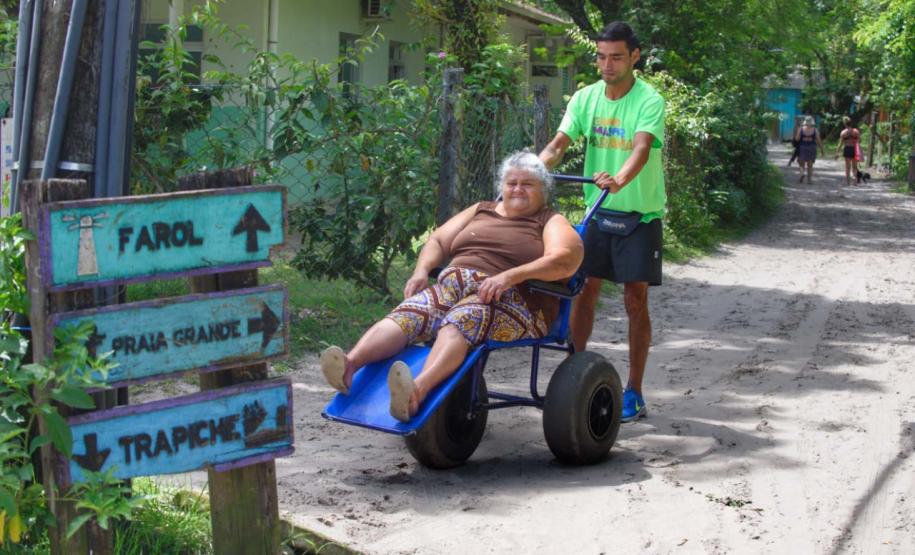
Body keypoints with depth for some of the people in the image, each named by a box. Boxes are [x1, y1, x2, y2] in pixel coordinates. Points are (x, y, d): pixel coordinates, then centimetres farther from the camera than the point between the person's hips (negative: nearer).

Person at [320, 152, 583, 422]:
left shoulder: (551, 222, 13)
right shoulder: (481, 210, 30)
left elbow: (566, 259, -8)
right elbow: (438, 241, 27)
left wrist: (509, 276, -21)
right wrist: (421, 271, 4)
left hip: (509, 298, -5)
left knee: (460, 320, -37)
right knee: (408, 313, -26)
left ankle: (418, 390, -64)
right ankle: (350, 364, -52)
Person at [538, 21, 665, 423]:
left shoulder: (649, 101, -15)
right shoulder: (585, 98, -1)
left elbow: (642, 149, -31)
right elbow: (559, 143, -10)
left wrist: (618, 181, -50)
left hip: (640, 214, -4)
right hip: (598, 211, 4)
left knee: (635, 301, 0)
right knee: (583, 292, 4)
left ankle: (634, 391, 8)